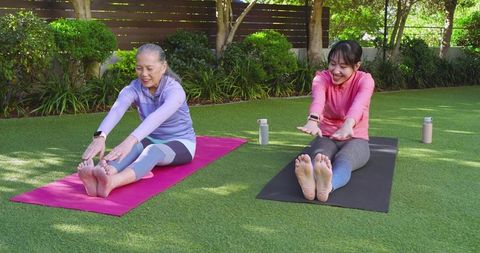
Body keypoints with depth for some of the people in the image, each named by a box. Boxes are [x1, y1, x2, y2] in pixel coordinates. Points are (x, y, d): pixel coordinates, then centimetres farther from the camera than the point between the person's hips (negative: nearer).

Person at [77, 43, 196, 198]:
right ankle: (98, 178, -62)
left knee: (153, 150, -38)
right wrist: (100, 137, -54)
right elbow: (116, 110, -34)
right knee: (134, 147, -32)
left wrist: (130, 141, -61)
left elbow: (157, 117, -45)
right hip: (152, 140, 4)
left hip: (181, 143, -4)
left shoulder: (174, 90, -24)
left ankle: (111, 182, -66)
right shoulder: (134, 88, -13)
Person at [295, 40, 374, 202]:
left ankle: (328, 186, -71)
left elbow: (359, 103, -35)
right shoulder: (322, 78, -8)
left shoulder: (364, 80, -10)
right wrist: (312, 120, -57)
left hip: (355, 139, -1)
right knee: (319, 158, -36)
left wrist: (348, 125, -58)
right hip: (326, 137, 1)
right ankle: (310, 182, -70)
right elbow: (317, 99, -33)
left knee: (343, 161, -37)